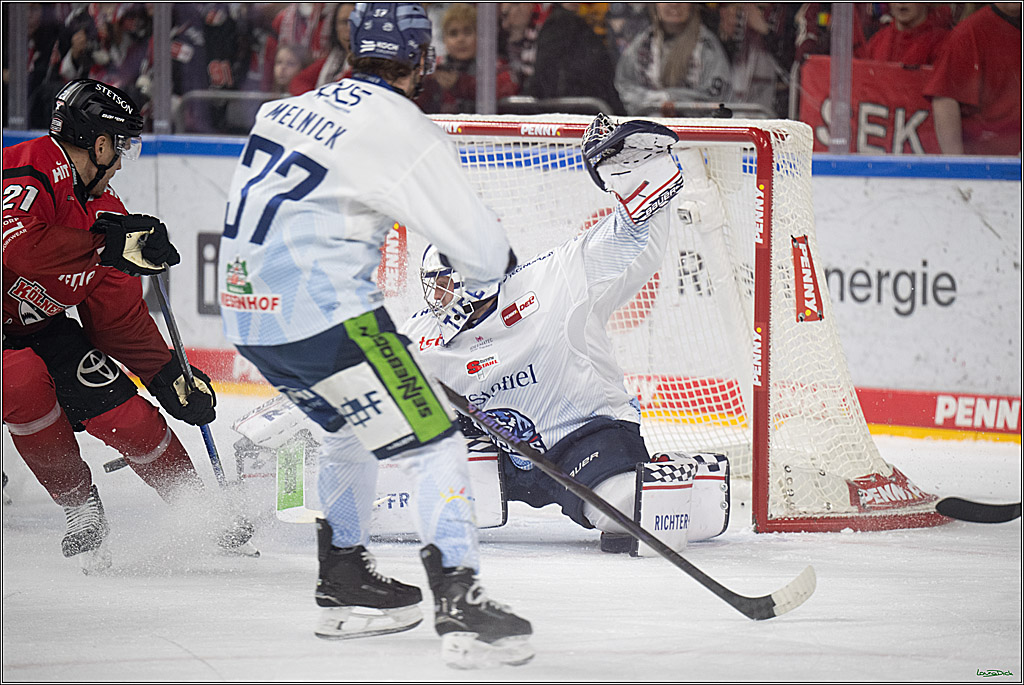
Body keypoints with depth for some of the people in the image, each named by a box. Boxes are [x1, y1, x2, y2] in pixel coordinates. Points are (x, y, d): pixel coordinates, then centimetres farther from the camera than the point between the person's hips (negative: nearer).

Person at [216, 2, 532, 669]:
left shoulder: (286, 109, 14)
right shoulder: (404, 130, -8)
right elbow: (484, 251, -6)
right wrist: (497, 267, 17)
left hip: (248, 309, 8)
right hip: (323, 315, -8)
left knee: (354, 426, 29)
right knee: (433, 444, -3)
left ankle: (345, 586, 35)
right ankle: (462, 609, -12)